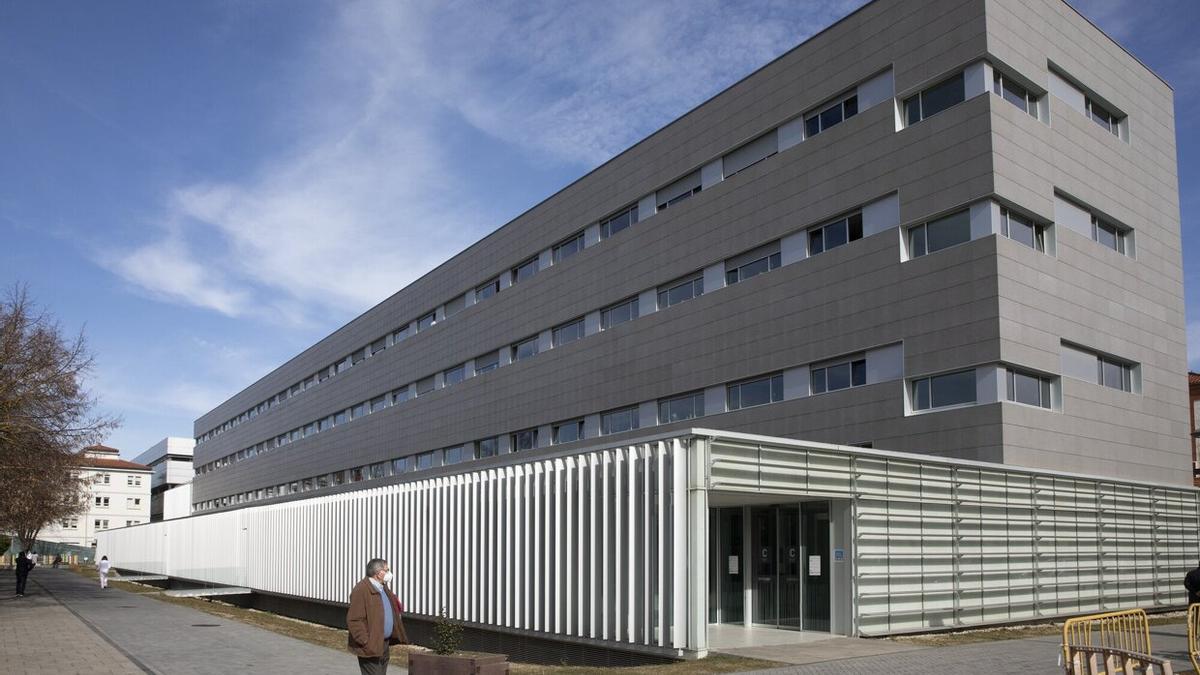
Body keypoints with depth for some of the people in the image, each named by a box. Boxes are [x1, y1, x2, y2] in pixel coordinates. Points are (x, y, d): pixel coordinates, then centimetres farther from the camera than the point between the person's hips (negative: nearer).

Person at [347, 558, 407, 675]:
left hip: (384, 644, 9)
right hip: (370, 647, -9)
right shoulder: (361, 590, -16)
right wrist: (366, 643, -22)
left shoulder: (383, 588, 14)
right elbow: (354, 620, -21)